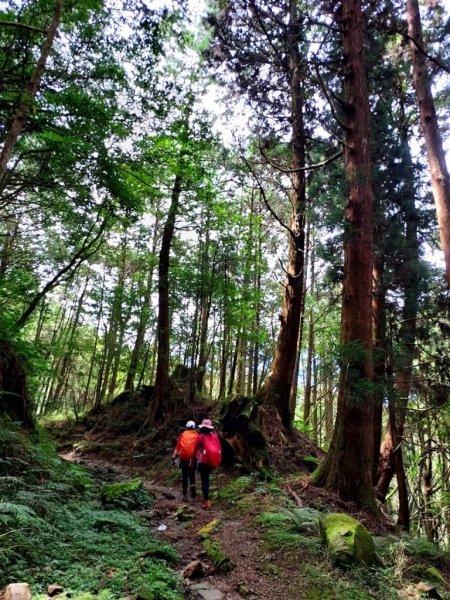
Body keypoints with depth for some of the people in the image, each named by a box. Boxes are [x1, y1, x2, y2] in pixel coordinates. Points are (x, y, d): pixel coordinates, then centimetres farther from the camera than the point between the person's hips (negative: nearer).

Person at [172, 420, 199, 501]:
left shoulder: (183, 434, 5)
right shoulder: (196, 435, 5)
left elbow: (178, 446, -2)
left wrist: (174, 456, -3)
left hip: (184, 457, 0)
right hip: (193, 458, 0)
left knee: (184, 475, 10)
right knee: (192, 474, 19)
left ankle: (185, 494, 9)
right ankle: (192, 485, -6)